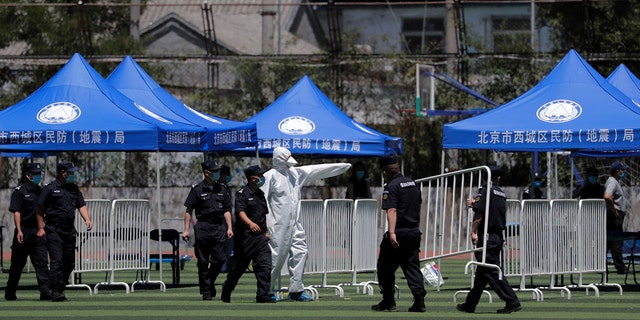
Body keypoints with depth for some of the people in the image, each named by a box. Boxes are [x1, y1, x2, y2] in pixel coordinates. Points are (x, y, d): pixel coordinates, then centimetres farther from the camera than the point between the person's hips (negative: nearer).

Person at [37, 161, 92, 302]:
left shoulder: (74, 189, 15)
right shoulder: (50, 189, -3)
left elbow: (81, 205, 14)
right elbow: (40, 209, -2)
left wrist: (87, 219, -5)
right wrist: (41, 228, -8)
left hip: (70, 231, 6)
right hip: (54, 231, -6)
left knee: (69, 262, 6)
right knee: (57, 261, -13)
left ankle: (61, 288, 17)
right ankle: (56, 291, -15)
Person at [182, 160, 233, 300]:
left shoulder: (222, 189, 13)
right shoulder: (197, 189, 1)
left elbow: (227, 210, 15)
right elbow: (188, 210, 1)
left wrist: (229, 228, 6)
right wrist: (186, 229, -5)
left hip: (219, 227, 3)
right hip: (203, 227, -3)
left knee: (220, 258, -5)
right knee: (203, 262, 0)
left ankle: (210, 282, 19)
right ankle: (206, 291, 6)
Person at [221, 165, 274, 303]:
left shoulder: (260, 194, 16)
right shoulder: (242, 193, -9)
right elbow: (240, 212, -24)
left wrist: (266, 232, 22)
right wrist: (250, 223, -41)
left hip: (260, 236, 6)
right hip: (245, 235, -6)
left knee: (265, 264, -7)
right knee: (238, 266, 5)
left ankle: (263, 295, -8)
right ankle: (226, 292, 25)